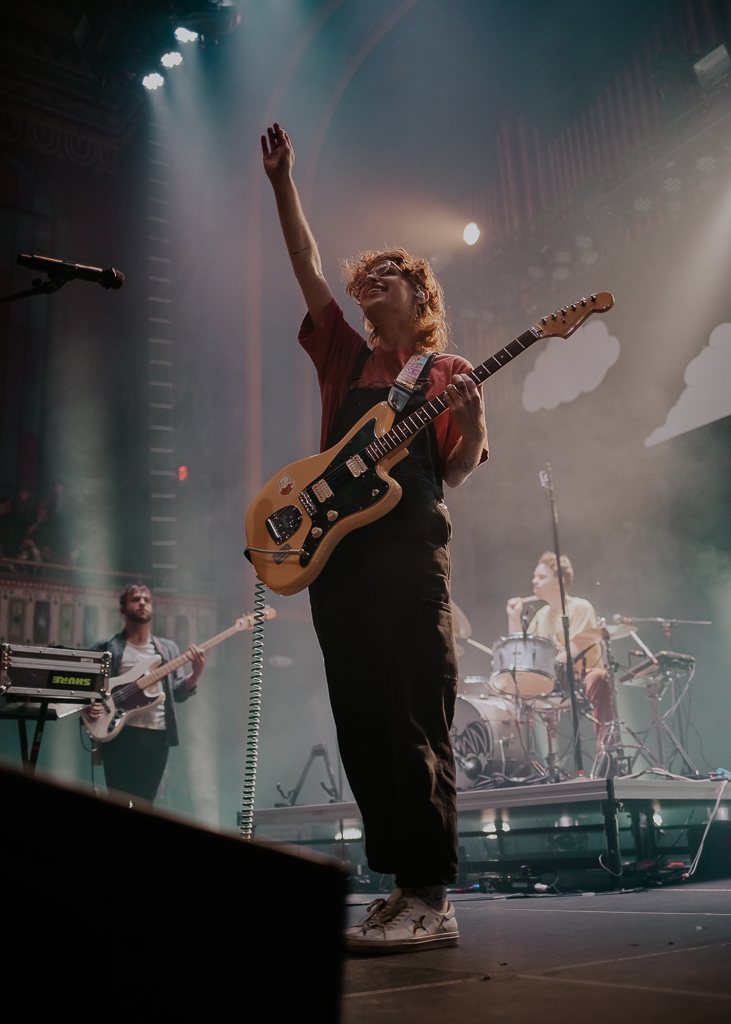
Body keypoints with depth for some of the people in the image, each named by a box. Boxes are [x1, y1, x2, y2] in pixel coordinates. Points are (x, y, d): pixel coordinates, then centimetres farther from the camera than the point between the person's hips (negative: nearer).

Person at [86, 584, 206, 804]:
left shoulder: (168, 648, 16)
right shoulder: (106, 648, 8)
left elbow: (178, 693, 9)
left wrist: (196, 674, -10)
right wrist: (88, 704, -12)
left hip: (157, 735, 3)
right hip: (119, 733, -3)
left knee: (145, 801, 7)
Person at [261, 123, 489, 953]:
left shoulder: (445, 372, 12)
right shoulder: (344, 356, 21)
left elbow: (454, 473, 5)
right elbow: (307, 266, 15)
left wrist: (473, 424, -14)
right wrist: (283, 182, 11)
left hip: (408, 549, -4)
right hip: (333, 548, 5)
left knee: (416, 721, -9)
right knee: (362, 726, 4)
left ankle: (430, 901, -5)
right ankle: (402, 886, 13)